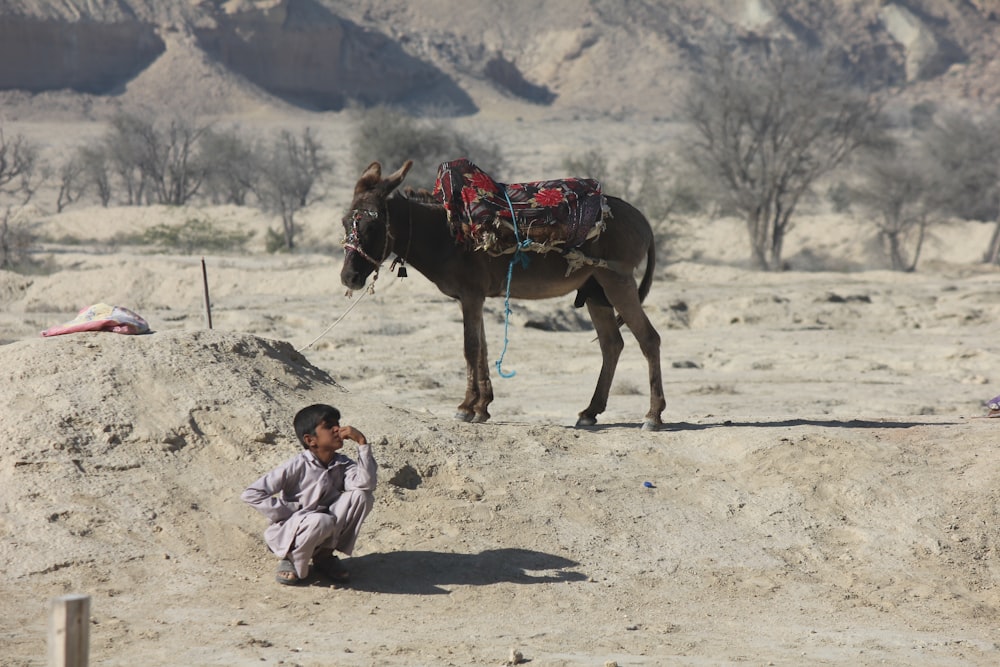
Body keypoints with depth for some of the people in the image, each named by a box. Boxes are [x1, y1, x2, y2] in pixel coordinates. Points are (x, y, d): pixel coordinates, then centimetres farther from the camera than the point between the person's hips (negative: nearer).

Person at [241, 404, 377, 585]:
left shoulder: (343, 465, -3)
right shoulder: (297, 467, -17)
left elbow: (367, 483, -25)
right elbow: (251, 494, -19)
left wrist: (362, 442, -26)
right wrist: (291, 512, -20)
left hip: (323, 533, 5)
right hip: (287, 534, -5)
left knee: (362, 495, -15)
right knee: (321, 521, -39)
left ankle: (325, 556, 1)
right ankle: (291, 560, -7)